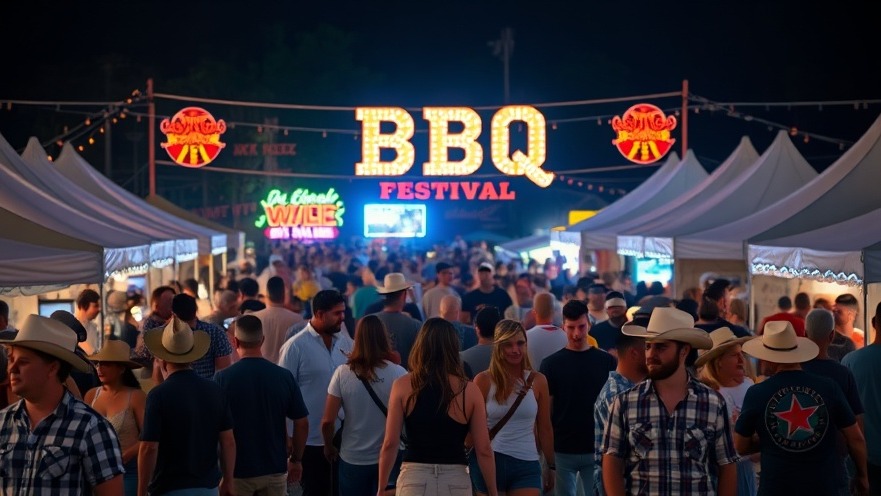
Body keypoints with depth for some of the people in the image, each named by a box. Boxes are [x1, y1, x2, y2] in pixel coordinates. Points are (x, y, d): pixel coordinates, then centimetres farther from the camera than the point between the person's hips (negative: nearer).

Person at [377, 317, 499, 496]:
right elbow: (483, 450, -1)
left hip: (414, 479, 0)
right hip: (456, 481, 1)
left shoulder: (402, 386, -2)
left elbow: (390, 444, -2)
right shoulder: (469, 390, -1)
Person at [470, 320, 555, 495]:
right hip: (490, 461, -1)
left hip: (527, 464, 1)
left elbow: (545, 428, 11)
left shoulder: (538, 380, 4)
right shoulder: (484, 380, -1)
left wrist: (551, 466, 15)